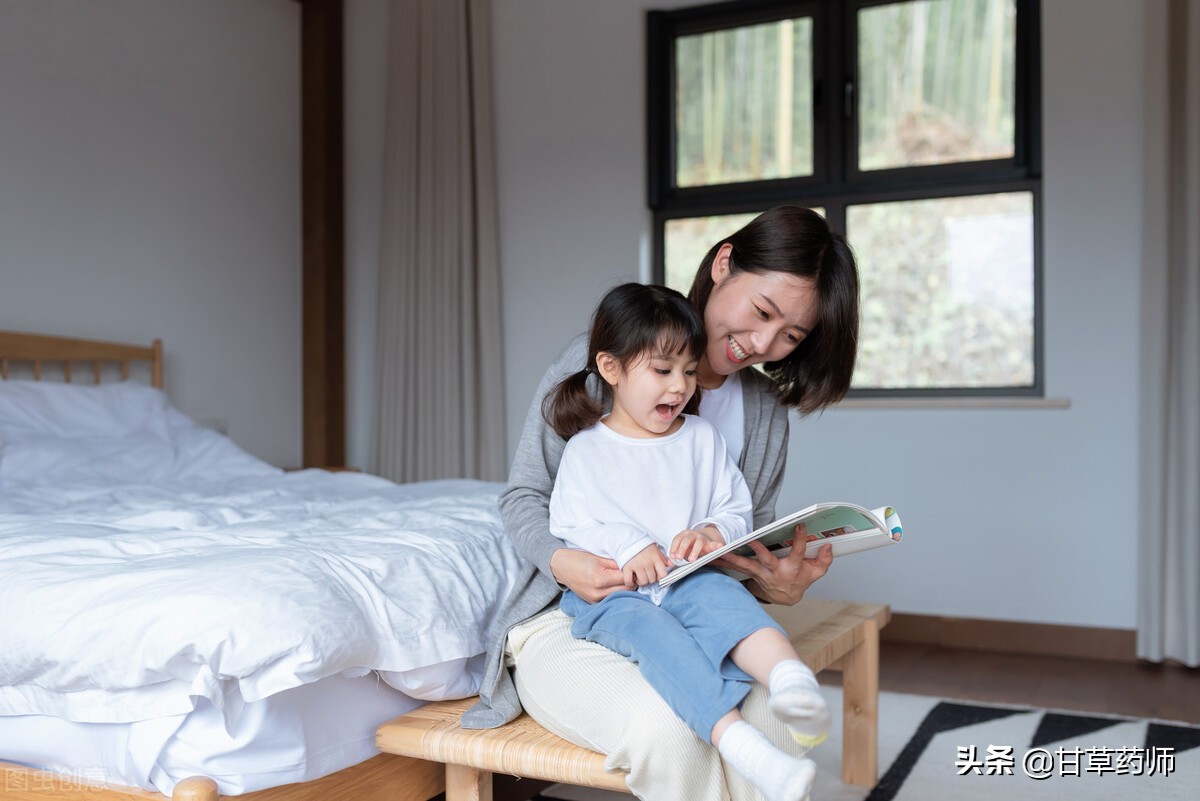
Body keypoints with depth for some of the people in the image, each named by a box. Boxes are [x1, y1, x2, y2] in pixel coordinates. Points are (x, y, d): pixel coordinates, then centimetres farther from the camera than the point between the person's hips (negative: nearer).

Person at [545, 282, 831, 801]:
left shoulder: (702, 438, 15)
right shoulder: (587, 448, 6)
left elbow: (738, 510, 13)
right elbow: (570, 524, -2)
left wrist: (711, 533, -11)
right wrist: (629, 548, -19)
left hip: (687, 578, 3)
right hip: (611, 589, -3)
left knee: (721, 596, -32)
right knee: (651, 630, -36)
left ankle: (790, 675, -60)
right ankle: (741, 745, -56)